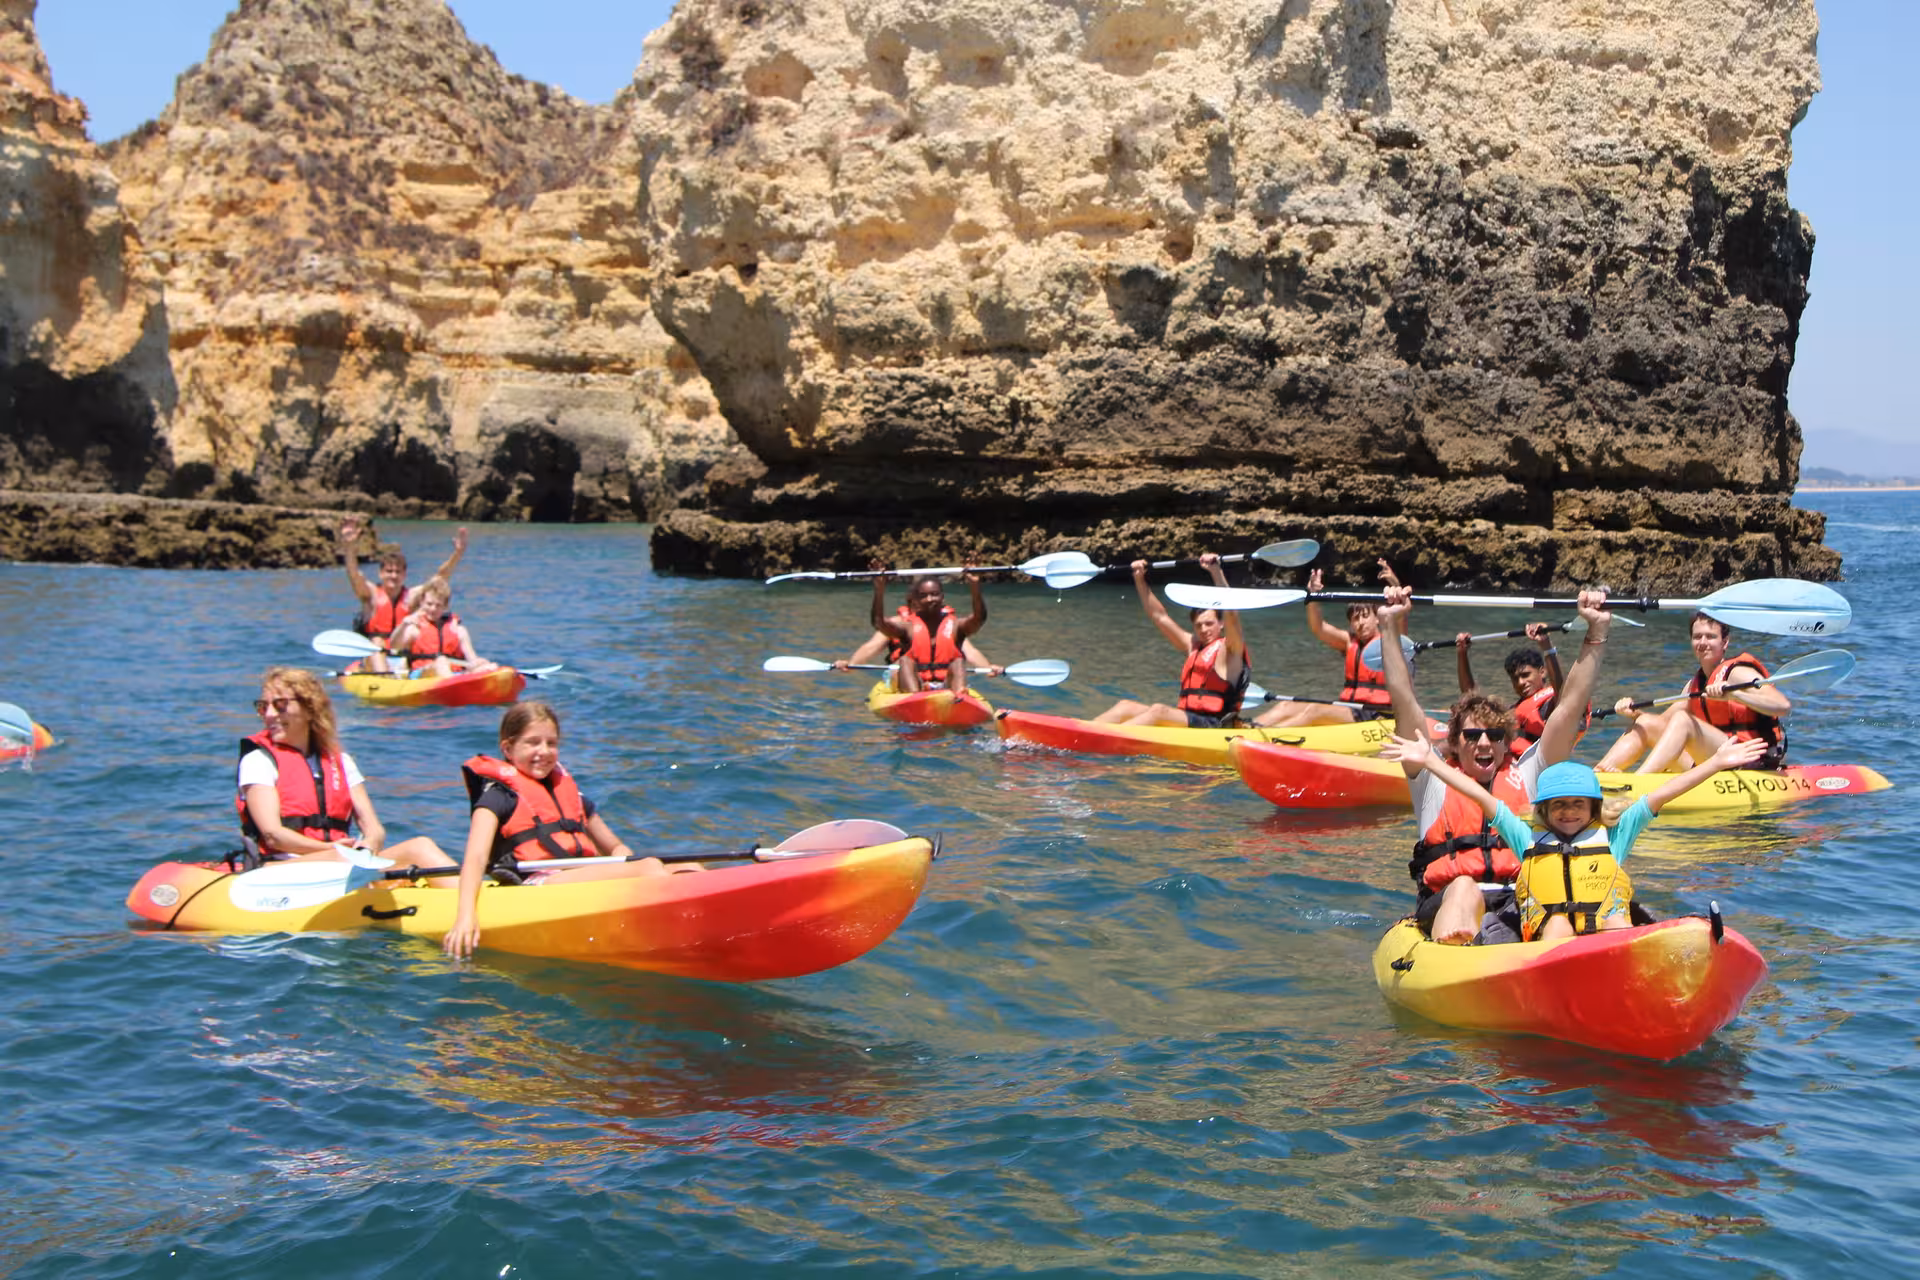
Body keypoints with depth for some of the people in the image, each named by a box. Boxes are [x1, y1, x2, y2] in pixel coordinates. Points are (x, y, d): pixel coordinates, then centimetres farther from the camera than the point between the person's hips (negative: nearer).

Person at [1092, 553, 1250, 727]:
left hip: (1213, 724, -8)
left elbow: (1230, 614, -18)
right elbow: (1160, 616, 25)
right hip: (1185, 719, 8)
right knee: (1126, 706, -7)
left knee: (1159, 711, -32)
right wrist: (1139, 579, 19)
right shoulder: (1193, 645, 22)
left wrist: (1216, 572, -26)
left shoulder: (1230, 649, 1)